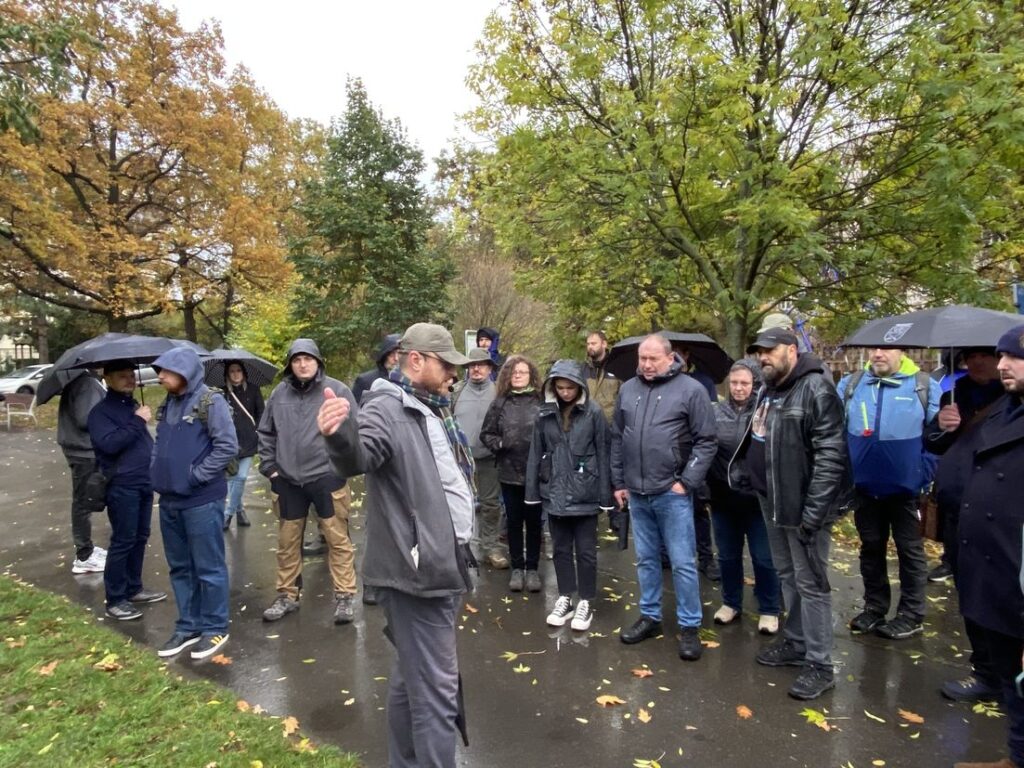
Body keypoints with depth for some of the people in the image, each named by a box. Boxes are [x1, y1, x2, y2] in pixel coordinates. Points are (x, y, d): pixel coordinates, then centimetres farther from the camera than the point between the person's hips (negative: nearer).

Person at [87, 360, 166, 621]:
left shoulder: (133, 404, 15)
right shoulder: (101, 411, -9)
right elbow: (110, 443, -25)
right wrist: (138, 421, -21)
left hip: (144, 482, 8)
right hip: (121, 486, -8)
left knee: (140, 538, 14)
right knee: (122, 541, -2)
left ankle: (134, 588, 27)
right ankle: (115, 599, 8)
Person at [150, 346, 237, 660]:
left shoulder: (210, 401, -12)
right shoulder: (168, 405, 11)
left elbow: (228, 446, -17)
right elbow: (160, 444, 22)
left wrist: (195, 476, -16)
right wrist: (157, 471, 5)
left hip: (202, 501, -8)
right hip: (169, 500, 8)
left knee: (209, 567, 4)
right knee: (180, 567, 16)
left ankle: (215, 628, 17)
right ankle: (188, 626, 30)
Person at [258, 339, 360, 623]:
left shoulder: (337, 390, -5)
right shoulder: (279, 393, 5)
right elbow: (266, 433, 14)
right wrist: (269, 466, 8)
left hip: (327, 477, -3)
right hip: (288, 480, 4)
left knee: (338, 539, 2)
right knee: (287, 541, 14)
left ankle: (344, 596, 14)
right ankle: (287, 595, 30)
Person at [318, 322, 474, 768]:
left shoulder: (435, 410, 13)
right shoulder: (387, 410, -17)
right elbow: (360, 456, -38)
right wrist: (340, 436, -58)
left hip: (444, 563, 10)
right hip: (415, 568, -10)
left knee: (413, 676, 24)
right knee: (435, 687, -1)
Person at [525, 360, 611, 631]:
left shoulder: (593, 412, -7)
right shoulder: (545, 413, 1)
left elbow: (602, 454, -6)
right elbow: (536, 453, 4)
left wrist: (605, 495, -7)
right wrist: (532, 491, 3)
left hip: (585, 493, -3)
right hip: (555, 492, 3)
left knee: (585, 551, 8)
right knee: (561, 549, 15)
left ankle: (586, 603, 23)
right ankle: (564, 599, 29)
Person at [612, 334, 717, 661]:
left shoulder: (690, 390, -7)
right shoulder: (628, 390, 7)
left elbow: (706, 441, -7)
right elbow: (617, 438, 13)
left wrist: (687, 481, -11)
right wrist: (618, 482, 11)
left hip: (672, 493, -4)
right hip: (636, 493, 5)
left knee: (682, 563, 4)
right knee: (646, 559, 16)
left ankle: (690, 627, 19)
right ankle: (650, 617, 31)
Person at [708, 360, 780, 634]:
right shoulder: (716, 411, 0)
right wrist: (707, 486, -2)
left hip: (758, 497, -3)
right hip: (723, 497, 3)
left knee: (764, 558, 10)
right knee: (728, 556, 17)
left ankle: (769, 610, 28)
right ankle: (731, 603, 35)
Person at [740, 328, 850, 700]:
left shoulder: (816, 389, -16)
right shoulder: (768, 390, 11)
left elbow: (830, 456, -22)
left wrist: (813, 512, -23)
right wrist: (755, 485, 13)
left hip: (803, 506, -8)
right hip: (772, 503, 9)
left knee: (810, 583, 2)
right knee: (787, 577, 20)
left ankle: (820, 665, 15)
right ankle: (796, 643, 35)